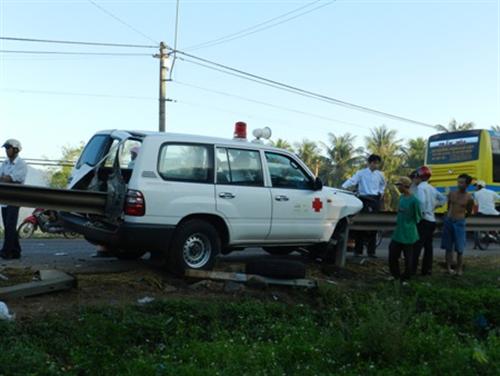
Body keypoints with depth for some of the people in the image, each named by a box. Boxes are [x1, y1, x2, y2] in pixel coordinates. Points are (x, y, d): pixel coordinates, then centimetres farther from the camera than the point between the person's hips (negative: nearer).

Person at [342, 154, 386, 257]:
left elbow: (383, 183, 30)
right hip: (364, 199, -4)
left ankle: (371, 251, 15)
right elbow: (352, 181, -17)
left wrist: (381, 192, 15)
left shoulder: (379, 174, 10)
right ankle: (358, 250, 6)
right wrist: (343, 187, -33)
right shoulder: (361, 173, -3)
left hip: (375, 200, 4)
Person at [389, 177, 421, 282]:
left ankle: (406, 278, 20)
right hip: (397, 233, 8)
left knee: (408, 257, 6)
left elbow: (418, 217, -7)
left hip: (408, 235, -7)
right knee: (392, 254, 12)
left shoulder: (413, 200, -18)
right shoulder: (401, 197, 5)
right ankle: (395, 275, 29)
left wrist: (411, 225, 4)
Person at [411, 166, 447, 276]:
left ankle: (412, 270, -9)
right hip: (432, 220, 8)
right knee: (428, 246, 11)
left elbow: (422, 201, -27)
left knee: (417, 246, -8)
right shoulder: (432, 188, 14)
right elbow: (443, 198, 22)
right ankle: (427, 269, 15)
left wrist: (421, 213, -17)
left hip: (424, 220, -8)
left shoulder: (420, 187, -11)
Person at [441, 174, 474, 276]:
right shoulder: (451, 194, 2)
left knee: (459, 249, 0)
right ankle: (449, 268, 15)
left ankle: (459, 269, 13)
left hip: (459, 223, -3)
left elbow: (469, 212, 10)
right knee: (448, 248, 7)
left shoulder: (469, 198, -5)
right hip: (448, 221, 3)